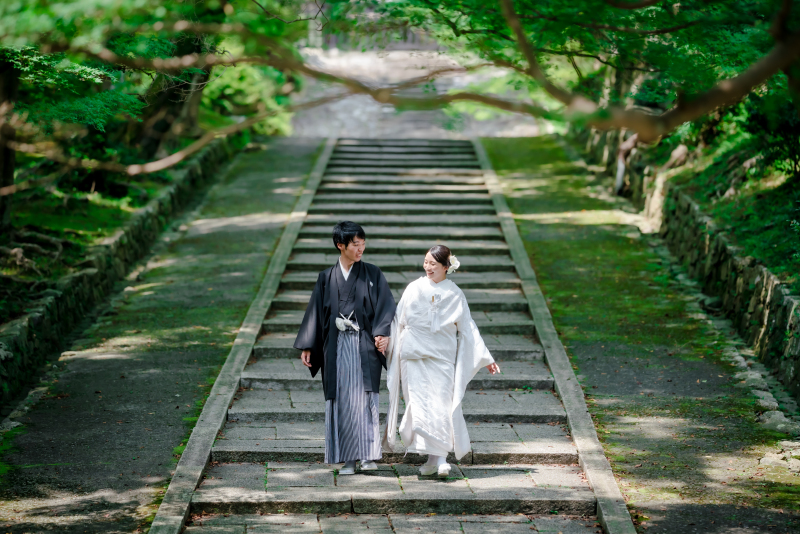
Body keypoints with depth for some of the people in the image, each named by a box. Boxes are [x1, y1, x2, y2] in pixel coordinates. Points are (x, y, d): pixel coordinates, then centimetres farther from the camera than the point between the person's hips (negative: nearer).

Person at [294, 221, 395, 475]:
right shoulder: (327, 278, 10)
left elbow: (385, 306, -2)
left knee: (365, 396, -9)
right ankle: (348, 459, 5)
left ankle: (368, 455, -5)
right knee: (341, 399, 0)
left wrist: (383, 334, -18)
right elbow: (316, 311, 11)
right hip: (336, 347, 2)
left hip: (364, 346, -2)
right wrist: (307, 347, 7)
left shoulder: (372, 275, 6)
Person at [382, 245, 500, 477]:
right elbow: (399, 322, 10)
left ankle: (439, 459, -9)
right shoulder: (414, 289, 6)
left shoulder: (455, 295, 5)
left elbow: (468, 329, 9)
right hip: (415, 356, 1)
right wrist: (387, 345, 5)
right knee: (420, 405, -6)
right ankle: (435, 457, -1)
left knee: (442, 405, -10)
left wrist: (485, 358, 8)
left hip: (442, 358, -1)